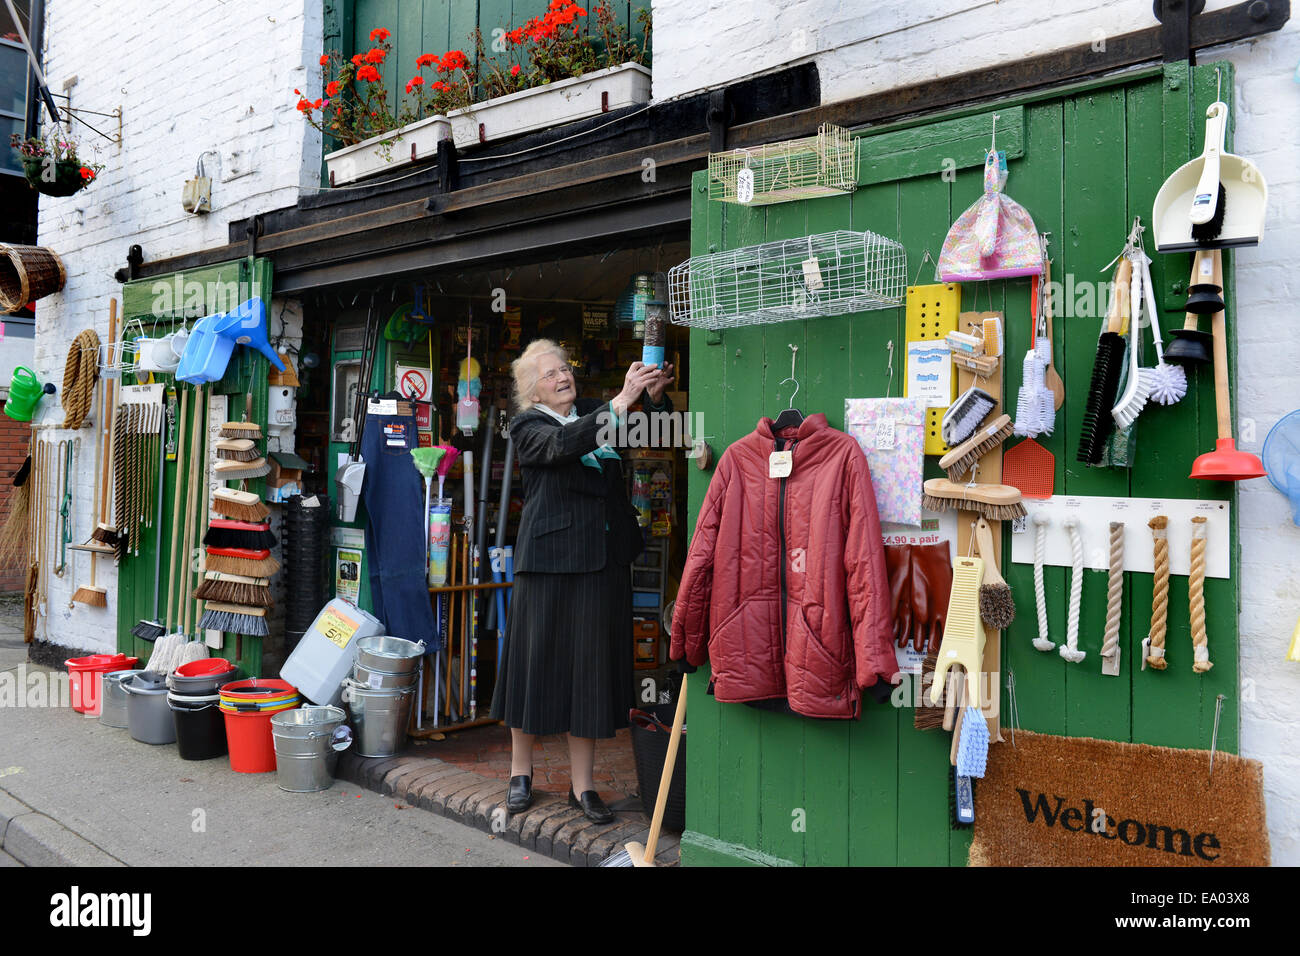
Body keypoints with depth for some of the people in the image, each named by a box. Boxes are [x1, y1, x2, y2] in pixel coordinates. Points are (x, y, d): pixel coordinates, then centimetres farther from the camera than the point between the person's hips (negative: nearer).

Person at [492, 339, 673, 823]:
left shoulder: (595, 412, 13)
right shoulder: (527, 426, 0)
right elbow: (563, 444, -21)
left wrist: (654, 397, -13)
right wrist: (621, 401, -28)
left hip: (603, 559, 4)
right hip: (549, 556, -4)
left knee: (591, 664, 7)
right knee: (536, 659, 5)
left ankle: (582, 785, 17)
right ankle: (521, 774, 24)